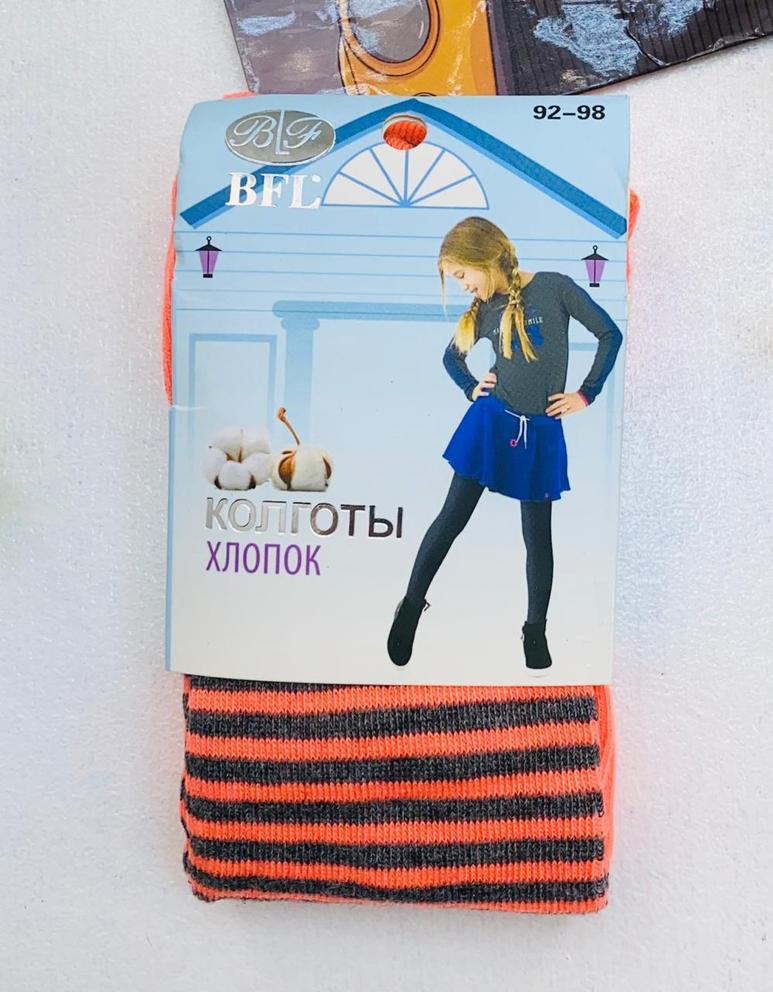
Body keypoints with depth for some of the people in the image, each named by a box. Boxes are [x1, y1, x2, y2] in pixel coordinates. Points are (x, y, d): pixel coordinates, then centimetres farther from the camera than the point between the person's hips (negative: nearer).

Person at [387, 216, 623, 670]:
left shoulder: (554, 288, -5)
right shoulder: (484, 310, 6)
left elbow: (610, 334, -1)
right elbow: (452, 355, 23)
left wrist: (585, 394, -2)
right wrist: (471, 389, 7)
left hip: (542, 432, -2)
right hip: (491, 422, 2)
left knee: (538, 535, 7)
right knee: (452, 518, 0)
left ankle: (536, 629, 22)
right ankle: (411, 606, 13)